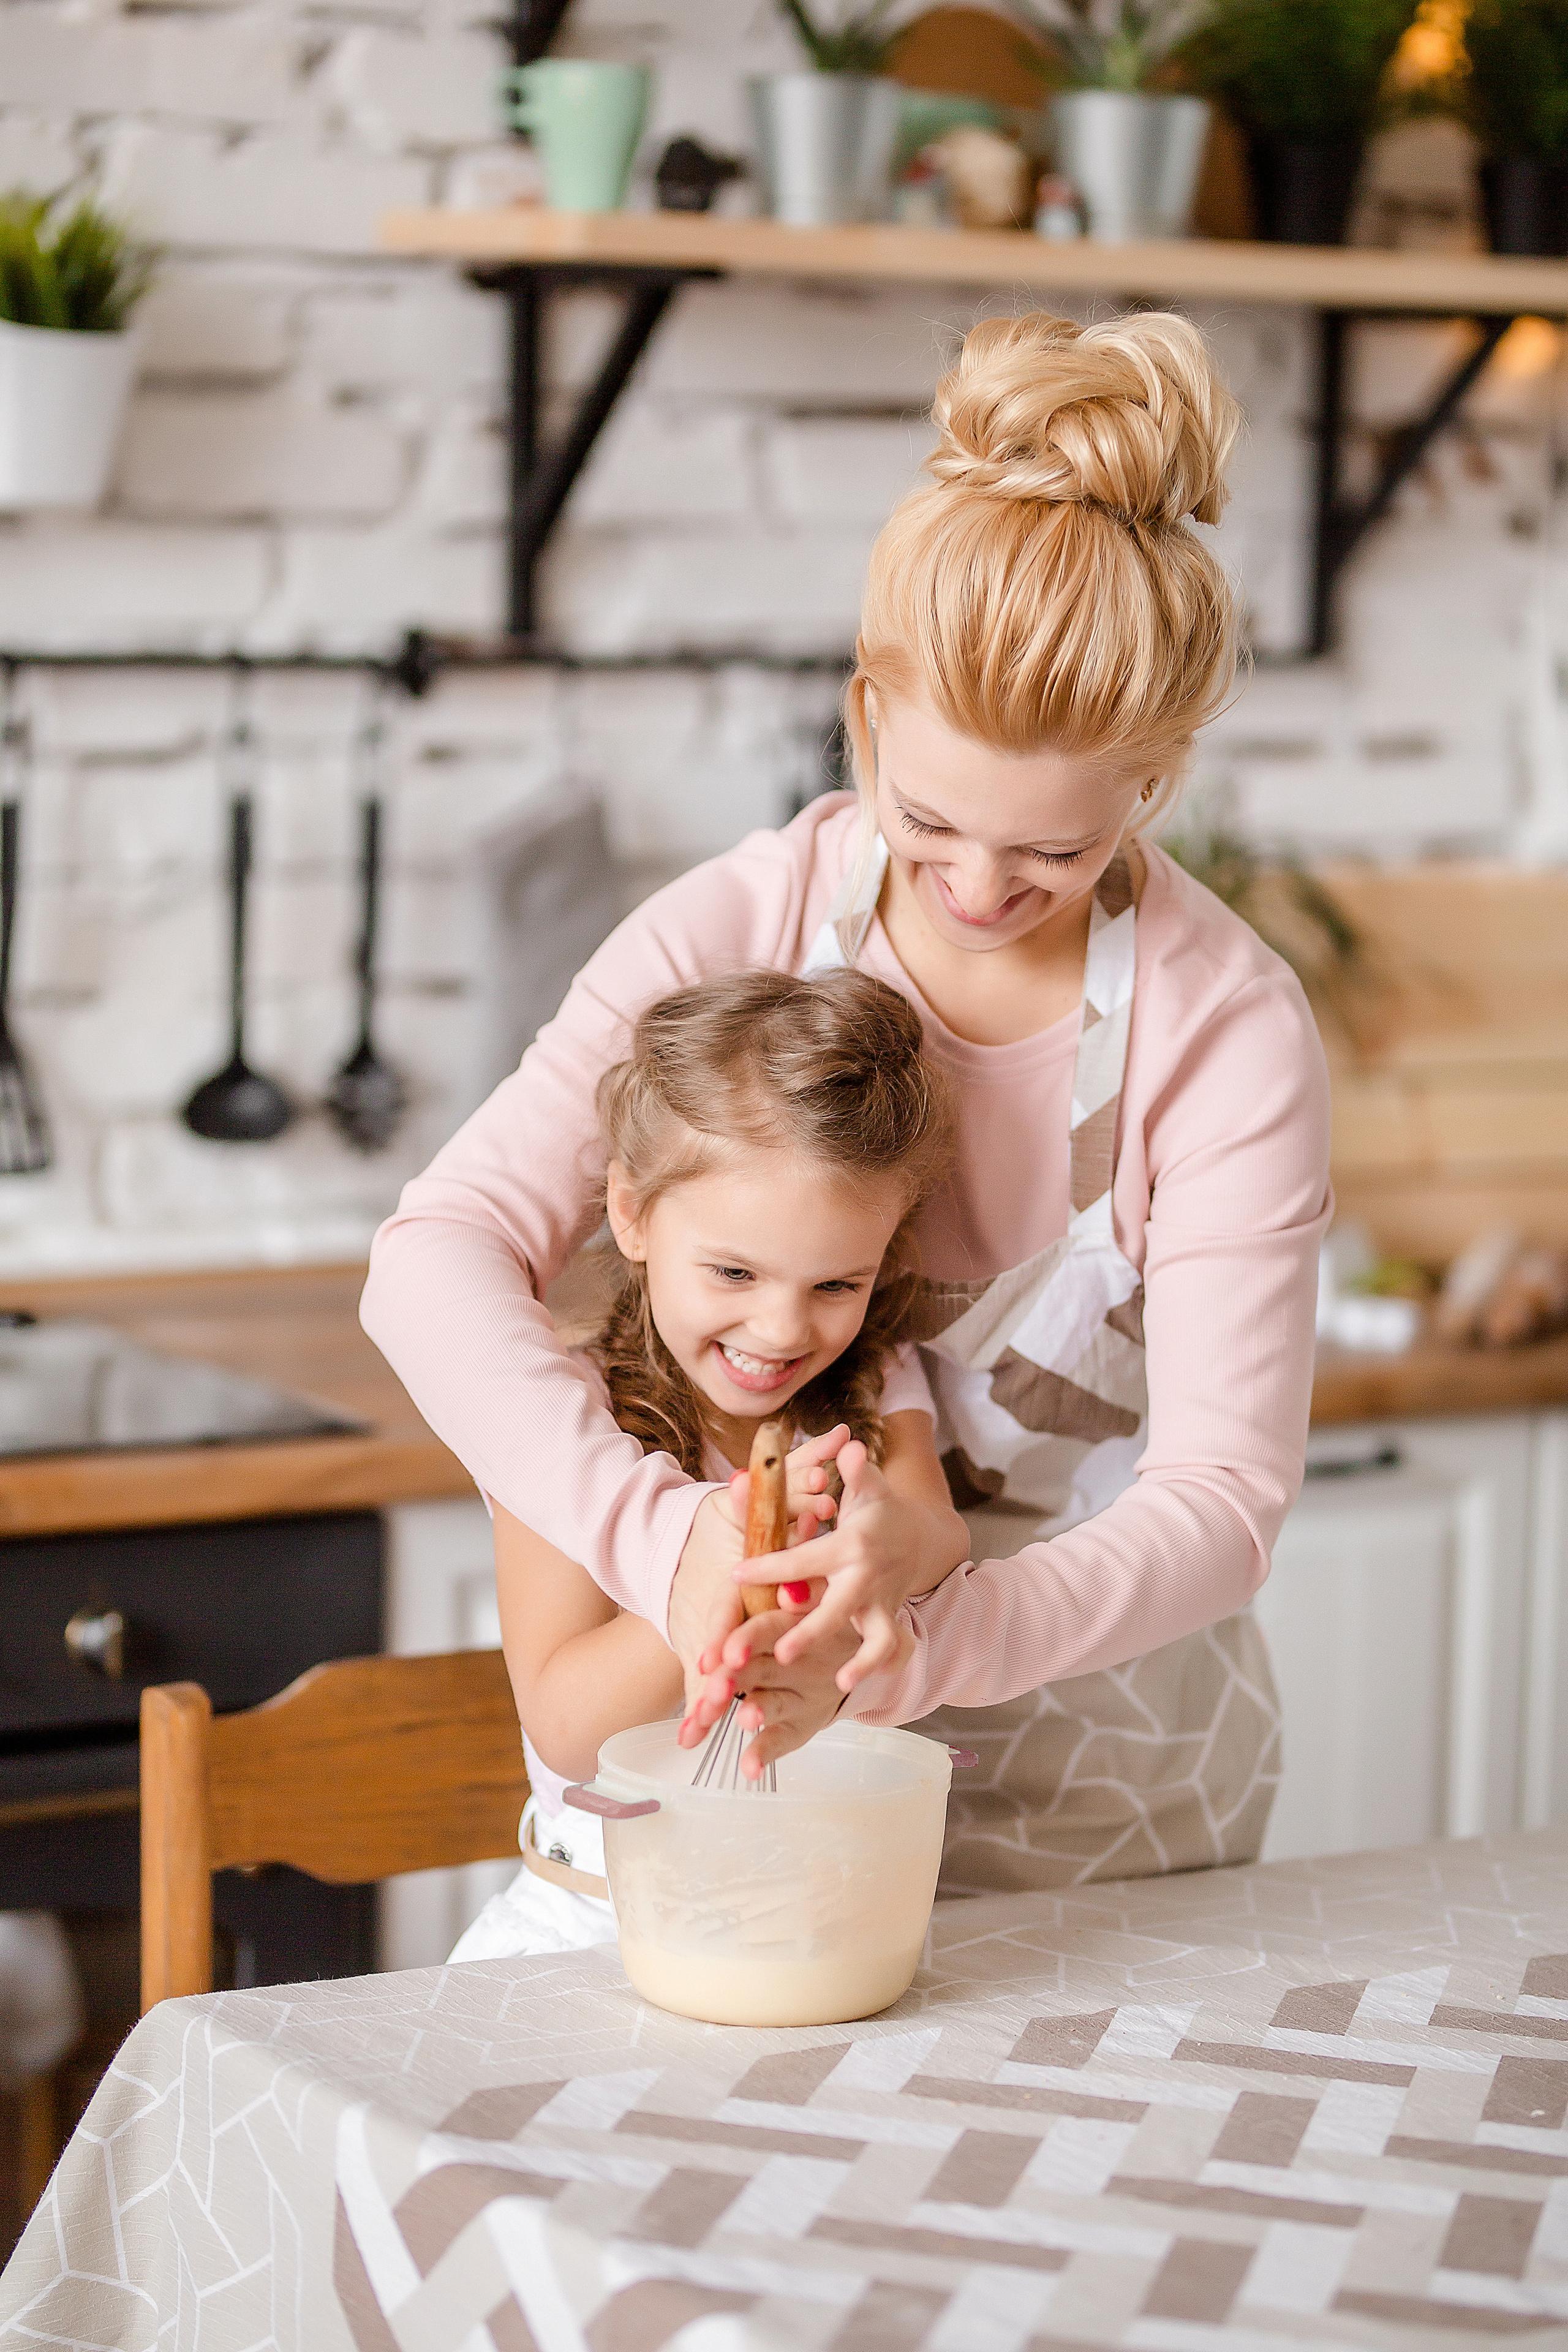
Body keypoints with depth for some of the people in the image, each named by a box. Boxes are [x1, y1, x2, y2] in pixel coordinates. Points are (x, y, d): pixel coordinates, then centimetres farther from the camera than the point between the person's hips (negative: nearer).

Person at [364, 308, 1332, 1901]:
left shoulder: (1230, 1034, -14)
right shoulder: (744, 928, -10)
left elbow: (1219, 1497, -17)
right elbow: (439, 1255, -17)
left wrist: (924, 1648, -35)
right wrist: (662, 1534, -34)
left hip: (1102, 1799, -1)